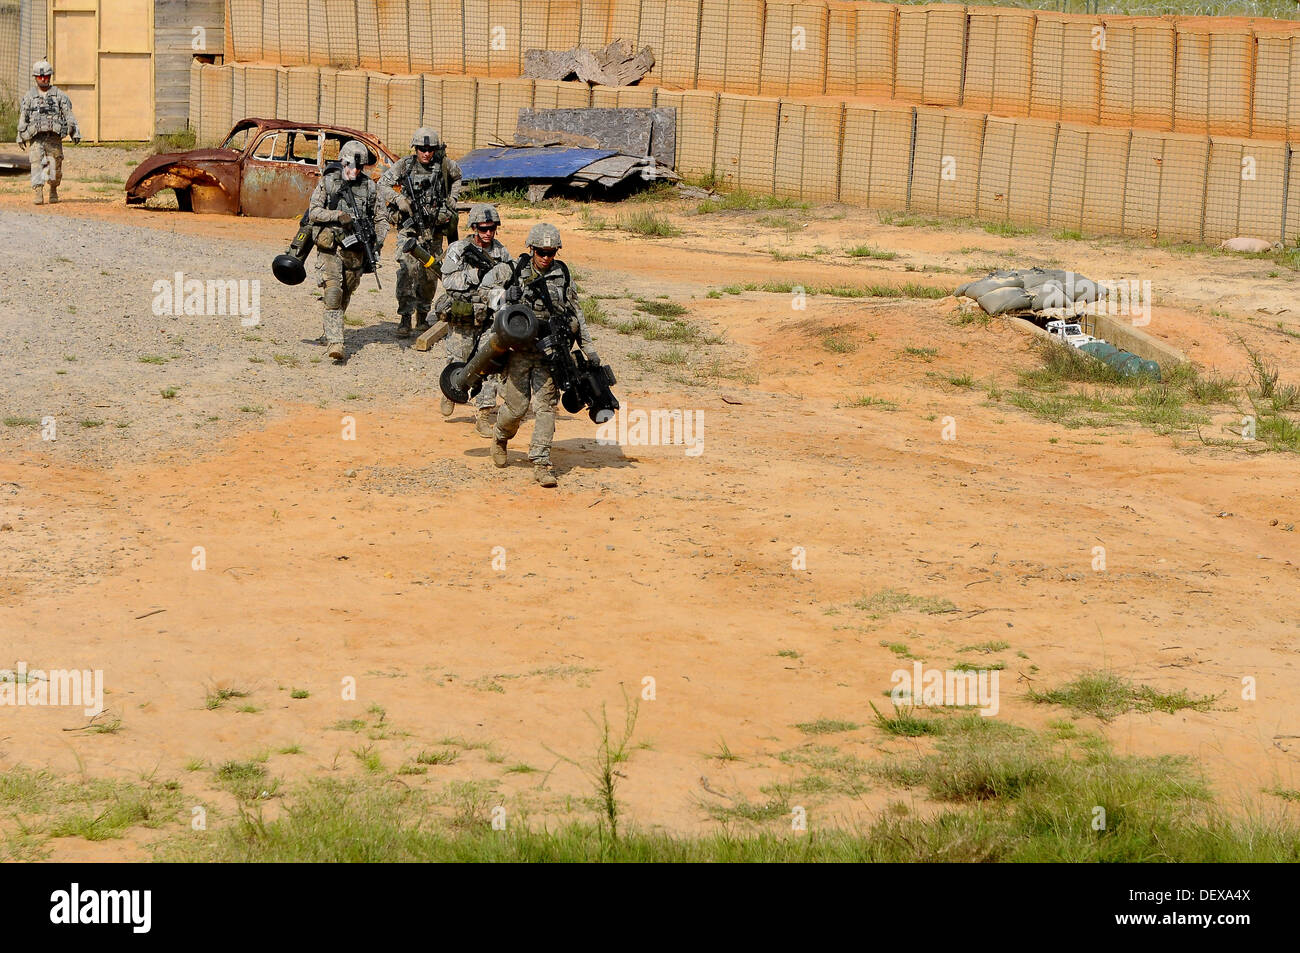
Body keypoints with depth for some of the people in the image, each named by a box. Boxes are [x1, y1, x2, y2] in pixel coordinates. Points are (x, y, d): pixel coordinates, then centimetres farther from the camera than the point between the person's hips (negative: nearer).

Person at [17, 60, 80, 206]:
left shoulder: (59, 94, 9)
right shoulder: (29, 96, 12)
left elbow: (69, 114, 6)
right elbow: (23, 117, 12)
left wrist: (75, 132, -2)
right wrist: (21, 136, 6)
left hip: (54, 136, 0)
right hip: (35, 137, 0)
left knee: (55, 165, 1)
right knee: (37, 164, -12)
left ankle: (53, 190, 23)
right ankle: (38, 193, -17)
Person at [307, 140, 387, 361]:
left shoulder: (369, 187, 6)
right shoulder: (327, 182, -1)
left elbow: (380, 219, 12)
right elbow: (313, 212, -5)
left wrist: (377, 242, -5)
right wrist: (338, 215, -19)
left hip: (355, 250, 3)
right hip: (330, 246, -3)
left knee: (346, 294, 13)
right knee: (333, 293, -15)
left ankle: (332, 332, 36)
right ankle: (334, 341, -21)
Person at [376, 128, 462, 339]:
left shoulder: (444, 164, 1)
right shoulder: (404, 165, -5)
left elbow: (457, 176, 23)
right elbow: (383, 184, -4)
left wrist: (452, 199, 12)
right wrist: (398, 199, -19)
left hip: (434, 229, 3)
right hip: (409, 227, -3)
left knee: (430, 274, 8)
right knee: (407, 269, -18)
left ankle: (422, 316, 24)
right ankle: (405, 318, -17)